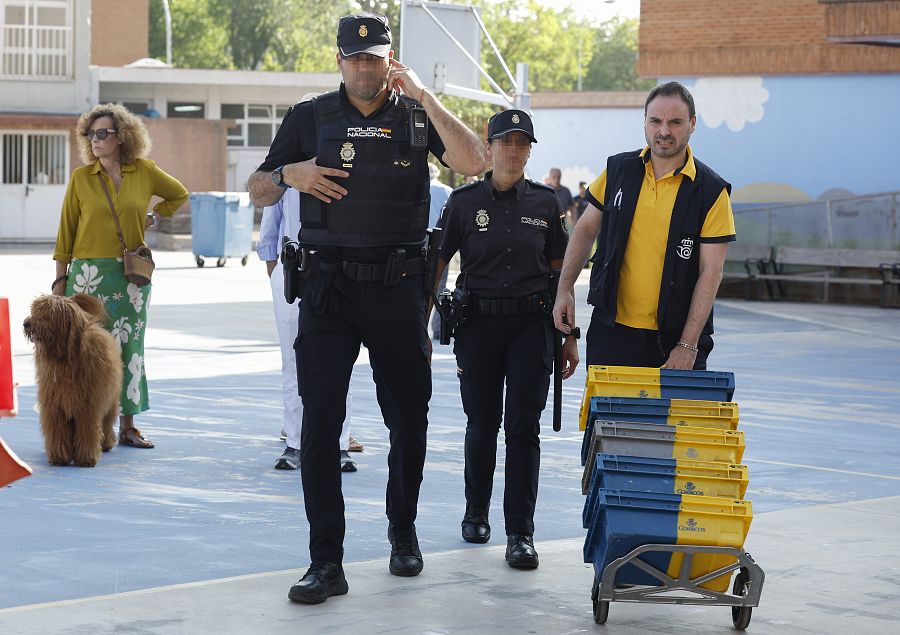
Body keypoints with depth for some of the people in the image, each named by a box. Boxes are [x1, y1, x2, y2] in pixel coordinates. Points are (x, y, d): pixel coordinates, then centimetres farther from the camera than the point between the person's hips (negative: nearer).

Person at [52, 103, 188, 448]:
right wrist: (60, 279, -1)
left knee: (129, 347, 5)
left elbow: (178, 194, 21)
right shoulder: (81, 178, 0)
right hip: (89, 274, -2)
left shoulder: (144, 172, 2)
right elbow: (66, 231, 2)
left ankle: (127, 426, 11)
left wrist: (152, 218, 8)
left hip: (132, 274, 2)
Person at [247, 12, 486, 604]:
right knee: (319, 424, -7)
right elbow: (257, 191, 11)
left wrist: (425, 96, -14)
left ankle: (403, 532, 31)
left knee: (409, 418, 10)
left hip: (397, 288, 0)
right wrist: (288, 174, -11)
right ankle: (326, 562, -4)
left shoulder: (416, 114, 5)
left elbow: (473, 163, -12)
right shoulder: (310, 118, 6)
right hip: (329, 287, 0)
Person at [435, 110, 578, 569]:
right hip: (478, 324, 0)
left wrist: (569, 336, 9)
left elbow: (560, 271, 10)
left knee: (524, 427, -6)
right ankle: (476, 513, 31)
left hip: (530, 324, 0)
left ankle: (520, 533, -4)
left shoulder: (545, 202, 5)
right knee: (482, 424, 9)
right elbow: (437, 264, 3)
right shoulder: (465, 201, 0)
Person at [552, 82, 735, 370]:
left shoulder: (712, 191, -6)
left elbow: (711, 272, -8)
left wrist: (688, 345, -14)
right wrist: (564, 290, 5)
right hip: (612, 328, 2)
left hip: (675, 336, -2)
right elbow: (586, 230, 15)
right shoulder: (618, 170, 5)